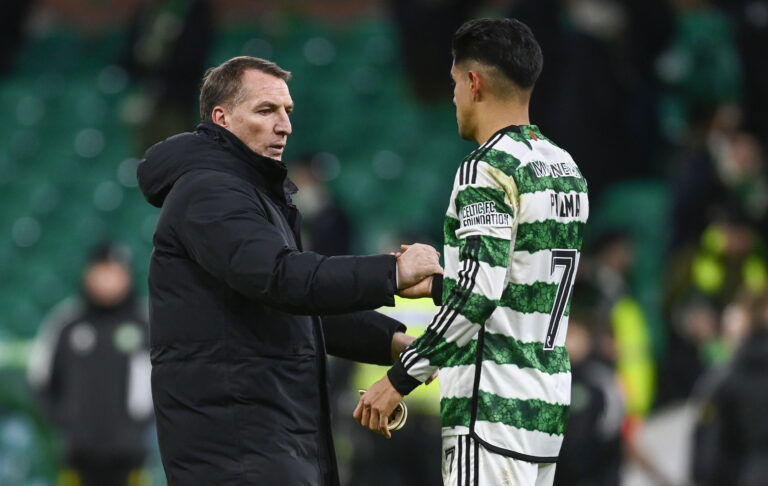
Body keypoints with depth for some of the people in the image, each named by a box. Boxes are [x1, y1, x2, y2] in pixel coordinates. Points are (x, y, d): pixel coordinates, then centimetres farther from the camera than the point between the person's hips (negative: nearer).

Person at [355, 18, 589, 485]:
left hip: (493, 406, -9)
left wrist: (400, 379, -15)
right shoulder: (565, 167, 15)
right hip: (548, 401, 9)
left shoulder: (489, 168, -12)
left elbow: (477, 294, -20)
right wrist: (434, 281, 33)